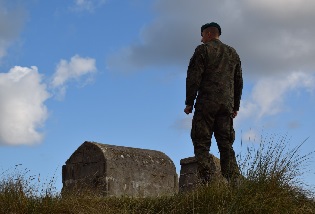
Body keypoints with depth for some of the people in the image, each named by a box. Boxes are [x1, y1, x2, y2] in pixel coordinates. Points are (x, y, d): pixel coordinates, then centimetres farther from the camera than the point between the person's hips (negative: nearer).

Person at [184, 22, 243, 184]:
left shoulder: (203, 50, 2)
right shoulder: (233, 53, 21)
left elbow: (194, 77, -5)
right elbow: (239, 81, 22)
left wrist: (189, 102, -3)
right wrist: (236, 106, 24)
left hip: (206, 103, -5)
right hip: (227, 104, 5)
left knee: (201, 143, -6)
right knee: (226, 144, 5)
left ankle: (204, 181, -17)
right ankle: (233, 182, -6)